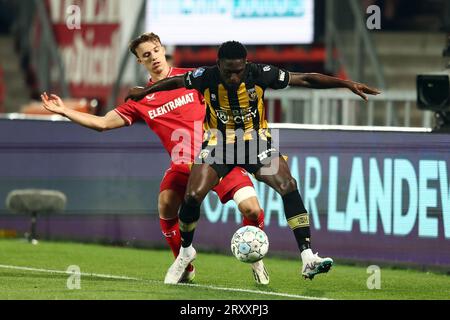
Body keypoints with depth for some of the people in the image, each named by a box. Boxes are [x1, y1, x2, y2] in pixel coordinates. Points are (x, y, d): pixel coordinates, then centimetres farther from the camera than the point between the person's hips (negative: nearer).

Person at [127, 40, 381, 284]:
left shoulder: (260, 75, -21)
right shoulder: (206, 78, -18)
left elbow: (306, 79, -15)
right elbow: (176, 82, 3)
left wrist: (347, 84, -17)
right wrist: (144, 92, 17)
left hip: (255, 140, 0)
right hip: (218, 142, 0)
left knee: (288, 186, -22)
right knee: (193, 196, -15)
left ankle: (308, 259, -23)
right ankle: (186, 251, 15)